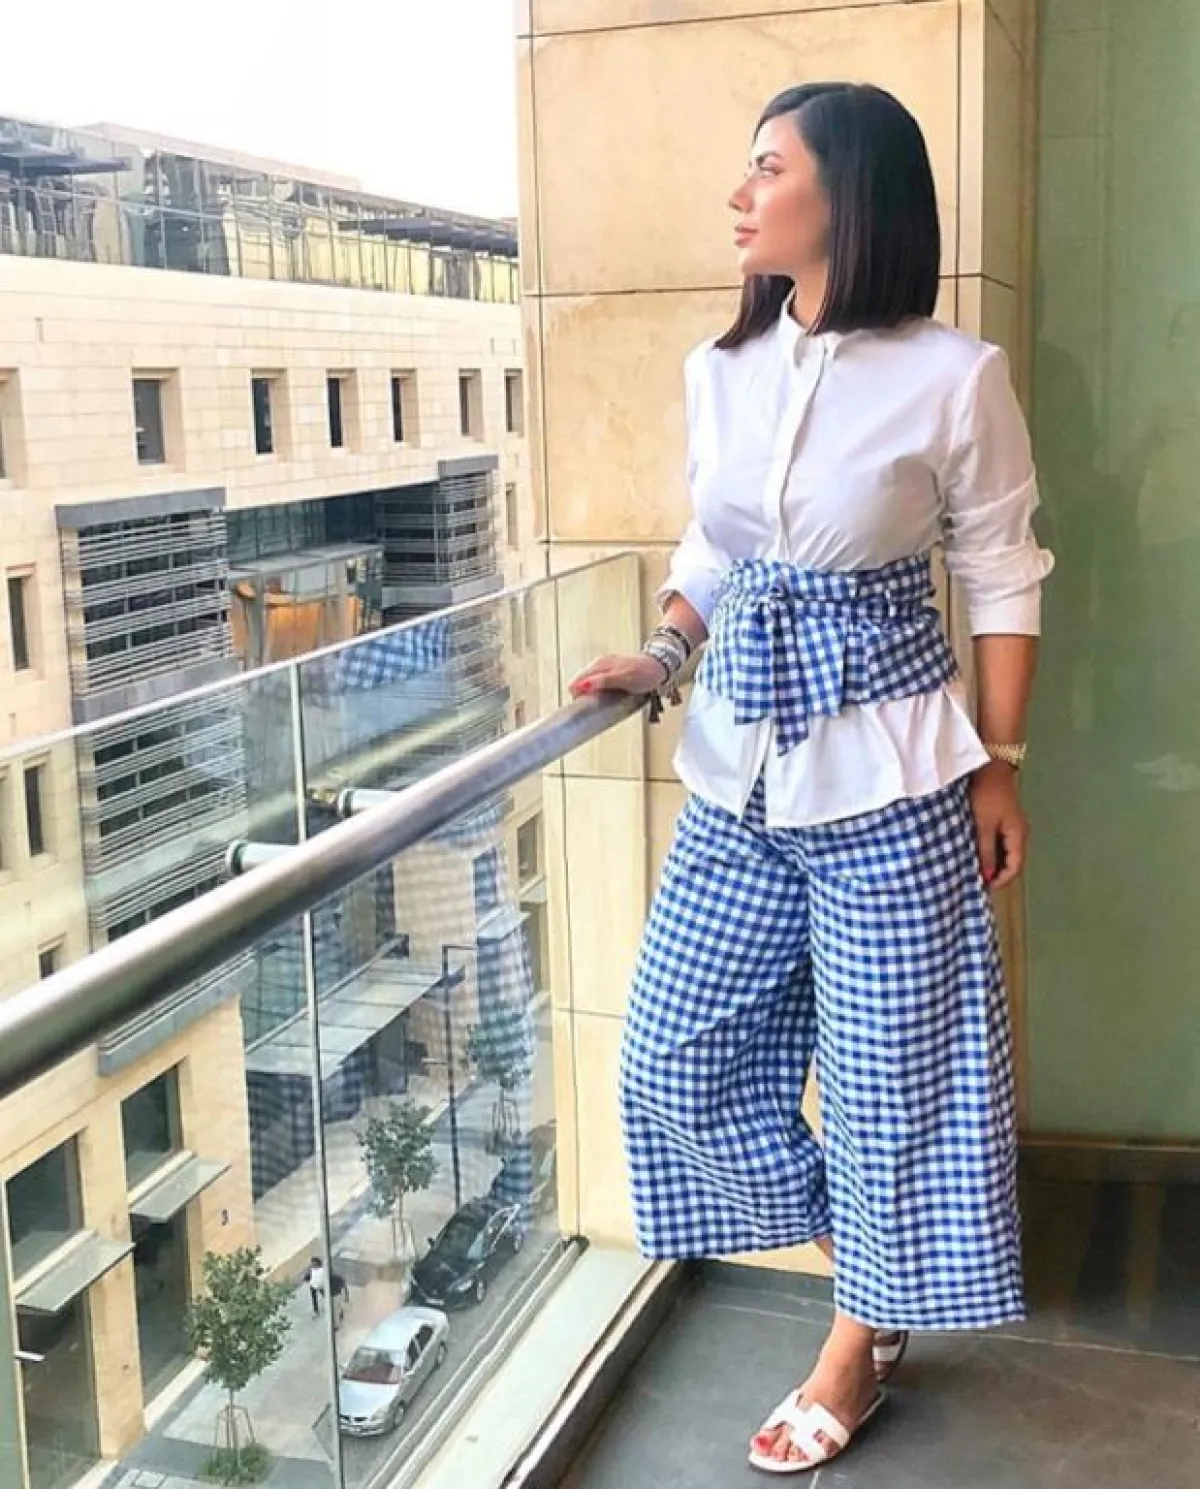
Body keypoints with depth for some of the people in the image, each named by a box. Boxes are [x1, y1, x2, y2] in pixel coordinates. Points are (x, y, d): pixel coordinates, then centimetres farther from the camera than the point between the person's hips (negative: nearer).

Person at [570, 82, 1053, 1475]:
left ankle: (859, 1342, 30)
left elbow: (1001, 579, -3)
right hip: (739, 771, 6)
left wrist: (998, 767, -3)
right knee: (676, 1045, 10)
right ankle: (857, 1265, 32)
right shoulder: (718, 371, 4)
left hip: (886, 775, -5)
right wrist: (660, 654, -1)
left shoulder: (953, 377, -10)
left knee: (889, 1056, 6)